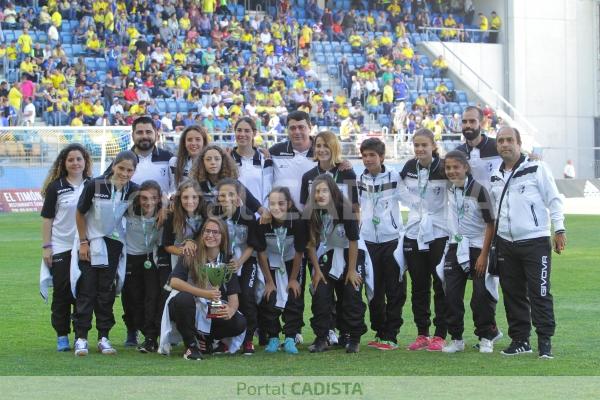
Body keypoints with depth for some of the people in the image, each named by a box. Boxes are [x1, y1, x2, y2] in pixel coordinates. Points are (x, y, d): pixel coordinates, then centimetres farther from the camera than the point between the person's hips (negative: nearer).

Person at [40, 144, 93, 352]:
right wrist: (46, 247, -7)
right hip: (61, 247, -2)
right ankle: (62, 336, 9)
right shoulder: (56, 187, -1)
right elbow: (47, 218, -1)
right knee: (62, 293, 2)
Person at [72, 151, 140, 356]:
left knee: (106, 291, 7)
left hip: (114, 245, 2)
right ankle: (81, 337, 3)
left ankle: (103, 337, 13)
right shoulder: (95, 185, -18)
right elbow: (80, 214, -7)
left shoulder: (134, 191, -10)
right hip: (90, 243, -2)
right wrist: (83, 242, -7)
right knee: (86, 290, -2)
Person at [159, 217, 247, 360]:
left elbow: (233, 297, -6)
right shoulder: (191, 255, -7)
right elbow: (174, 282, -21)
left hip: (215, 312, 3)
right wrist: (204, 293, -32)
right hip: (188, 308, -3)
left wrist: (231, 310, -31)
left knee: (240, 324, -24)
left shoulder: (228, 261, 2)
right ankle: (191, 345, -16)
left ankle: (205, 338, 6)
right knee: (183, 298, -37)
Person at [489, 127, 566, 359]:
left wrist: (559, 229, -9)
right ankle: (520, 340, 17)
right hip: (506, 243, 5)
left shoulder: (537, 169, -3)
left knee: (539, 294, -6)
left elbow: (554, 199, -4)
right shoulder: (495, 177, 12)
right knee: (513, 294, 8)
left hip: (535, 242, -5)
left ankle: (545, 341, 1)